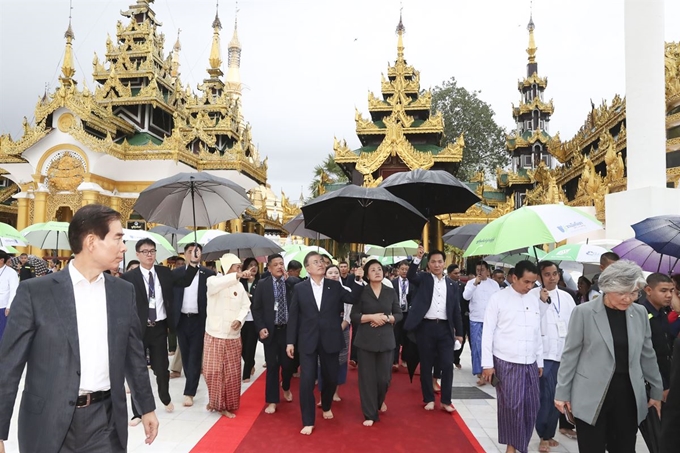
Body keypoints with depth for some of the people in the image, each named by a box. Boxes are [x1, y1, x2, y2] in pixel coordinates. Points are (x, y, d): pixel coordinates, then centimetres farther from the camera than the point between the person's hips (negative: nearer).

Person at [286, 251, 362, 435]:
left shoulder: (335, 286, 2)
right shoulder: (300, 288, 0)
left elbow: (354, 299, -3)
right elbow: (293, 316, 1)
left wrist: (357, 280, -13)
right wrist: (290, 341, -1)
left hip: (330, 340, 2)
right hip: (308, 341, -1)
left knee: (331, 378, 13)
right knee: (307, 380, -5)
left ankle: (326, 406, 43)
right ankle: (308, 421, 12)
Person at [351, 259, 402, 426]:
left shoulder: (391, 292, 5)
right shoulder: (361, 292, -2)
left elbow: (399, 314, 6)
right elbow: (354, 315, -4)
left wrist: (386, 318, -11)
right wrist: (372, 317, -16)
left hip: (386, 339, 2)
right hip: (366, 340, -2)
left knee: (384, 376, 7)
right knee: (367, 376, 2)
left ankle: (380, 401, 39)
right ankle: (370, 414, 17)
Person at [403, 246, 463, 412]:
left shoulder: (451, 285, 11)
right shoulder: (424, 279, 5)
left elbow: (456, 310, 12)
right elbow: (411, 276, -18)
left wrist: (459, 332, 10)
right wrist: (417, 257, -29)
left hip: (445, 328, 2)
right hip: (426, 327, -1)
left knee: (447, 365, 1)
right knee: (426, 365, 7)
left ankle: (446, 401, 15)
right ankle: (429, 399, 20)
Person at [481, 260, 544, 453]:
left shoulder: (535, 300, 8)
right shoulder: (498, 298, -6)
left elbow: (537, 333, 14)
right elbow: (488, 332, -6)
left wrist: (540, 361, 14)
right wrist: (488, 364, -9)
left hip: (530, 363, 5)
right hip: (506, 362, -5)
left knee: (531, 406, 8)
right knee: (510, 406, 1)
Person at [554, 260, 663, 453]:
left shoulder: (640, 313, 4)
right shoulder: (583, 312, -10)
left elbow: (647, 355, 14)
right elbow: (570, 355, -5)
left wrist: (657, 390, 17)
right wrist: (563, 392, -3)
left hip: (628, 396, 4)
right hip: (592, 397, -4)